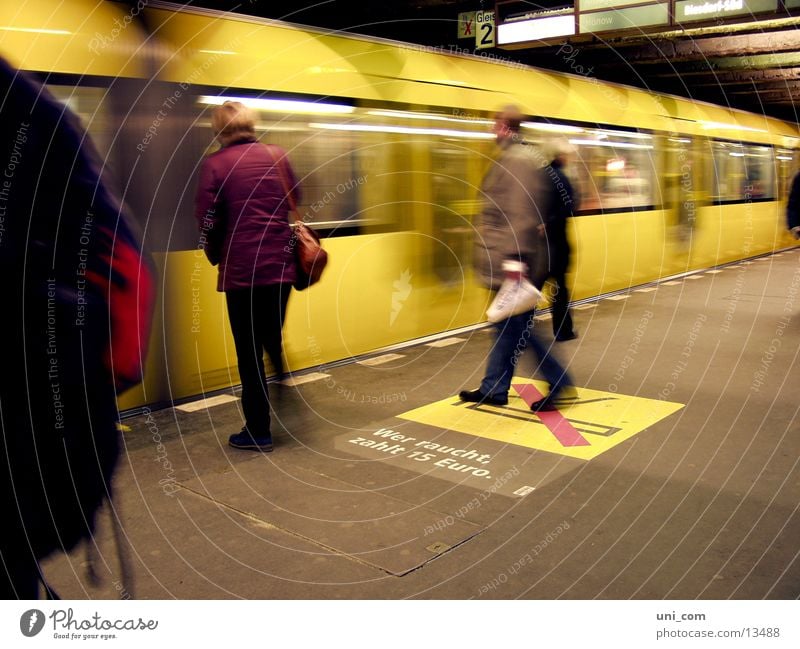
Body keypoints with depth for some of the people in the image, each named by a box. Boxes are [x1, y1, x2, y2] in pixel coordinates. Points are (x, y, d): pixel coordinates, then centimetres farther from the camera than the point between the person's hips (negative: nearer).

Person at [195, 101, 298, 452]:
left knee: (249, 353, 5)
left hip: (240, 269, -4)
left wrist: (216, 256, 11)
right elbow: (295, 200, 15)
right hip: (281, 265, 4)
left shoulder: (215, 164, -6)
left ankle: (258, 432, 11)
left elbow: (207, 219, -6)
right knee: (273, 339, 22)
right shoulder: (277, 156, 5)